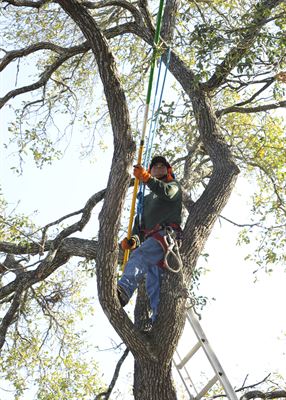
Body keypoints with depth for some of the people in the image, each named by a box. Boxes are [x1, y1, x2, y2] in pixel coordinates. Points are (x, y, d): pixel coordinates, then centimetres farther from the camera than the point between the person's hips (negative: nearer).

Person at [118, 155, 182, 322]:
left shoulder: (174, 186, 21)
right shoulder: (147, 199, 39)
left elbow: (167, 192, -7)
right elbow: (139, 222, 27)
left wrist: (147, 178, -21)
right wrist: (133, 239, 5)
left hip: (167, 233, -7)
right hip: (151, 240, 7)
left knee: (140, 255, -33)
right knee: (154, 280, -10)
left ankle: (124, 289, -55)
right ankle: (159, 317, -20)